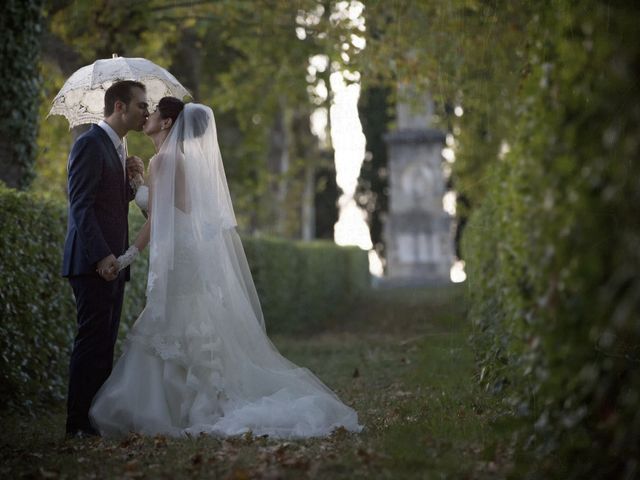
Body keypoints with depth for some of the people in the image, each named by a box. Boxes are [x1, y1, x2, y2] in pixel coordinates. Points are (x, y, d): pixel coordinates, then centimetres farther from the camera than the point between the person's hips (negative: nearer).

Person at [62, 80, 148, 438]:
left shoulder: (117, 148, 20)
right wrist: (101, 256, -23)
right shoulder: (91, 143, -10)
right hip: (94, 263, -9)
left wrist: (132, 177, 5)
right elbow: (81, 205, -17)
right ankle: (80, 422, -5)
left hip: (112, 262, 9)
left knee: (105, 344, 8)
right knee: (92, 341, -9)